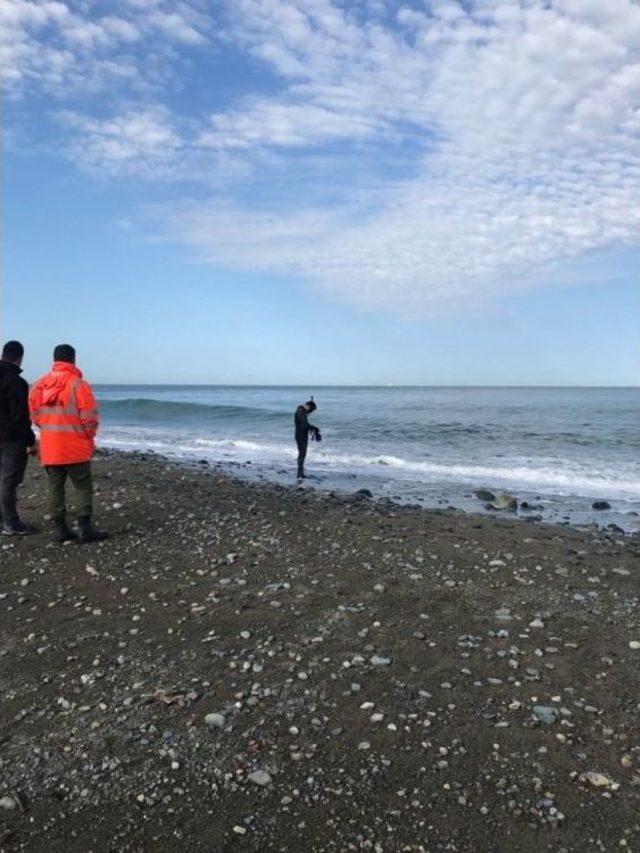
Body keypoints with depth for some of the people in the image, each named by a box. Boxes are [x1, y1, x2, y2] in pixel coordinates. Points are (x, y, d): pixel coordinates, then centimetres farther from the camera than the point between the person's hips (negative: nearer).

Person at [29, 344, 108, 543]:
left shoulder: (39, 385, 4)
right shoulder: (78, 384, -13)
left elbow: (34, 414, 9)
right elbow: (89, 416, -14)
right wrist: (89, 436, 4)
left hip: (49, 448, 5)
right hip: (75, 447, -5)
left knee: (55, 487, 11)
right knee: (83, 487, 2)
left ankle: (60, 529, 16)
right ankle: (85, 529, 2)